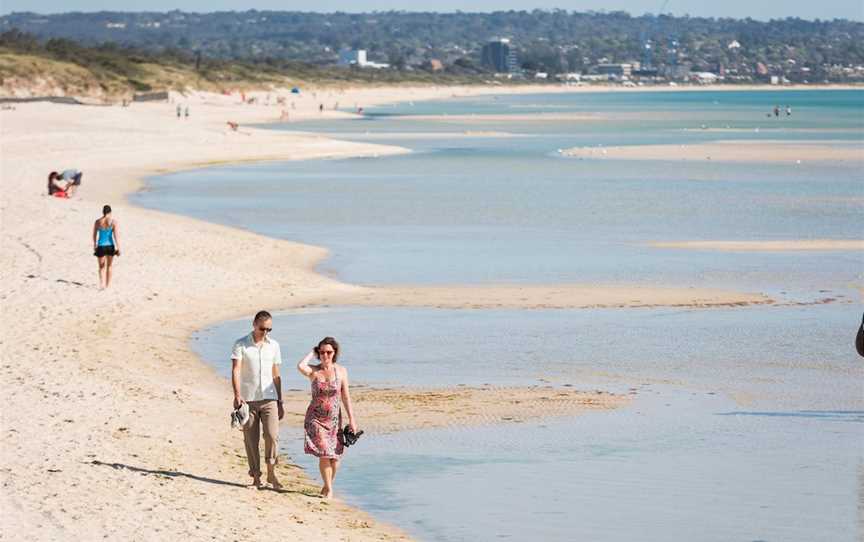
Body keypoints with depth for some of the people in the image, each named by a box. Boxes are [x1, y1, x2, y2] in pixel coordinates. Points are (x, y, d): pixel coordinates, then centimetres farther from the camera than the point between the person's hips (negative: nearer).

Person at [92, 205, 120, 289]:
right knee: (109, 266, 19)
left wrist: (94, 246, 21)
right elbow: (116, 236, -10)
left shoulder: (97, 222, -4)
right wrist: (118, 248, -6)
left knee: (101, 267, 9)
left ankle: (102, 284, -14)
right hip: (110, 246, 0)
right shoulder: (113, 222, -8)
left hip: (101, 246, 0)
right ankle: (107, 285, 28)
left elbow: (94, 235, 6)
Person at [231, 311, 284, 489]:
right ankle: (256, 477, 11)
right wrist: (237, 395, -25)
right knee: (251, 440, 2)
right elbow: (235, 371, -11)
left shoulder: (274, 346, 10)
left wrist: (280, 402, 14)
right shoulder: (241, 345, -1)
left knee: (272, 435, -12)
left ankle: (271, 473, 1)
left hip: (269, 398, 2)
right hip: (248, 399, -2)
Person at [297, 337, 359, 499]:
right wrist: (311, 354, -10)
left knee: (335, 456, 2)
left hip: (334, 418, 2)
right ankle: (328, 488, 1)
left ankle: (328, 485, 25)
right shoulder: (313, 371, -3)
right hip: (316, 417, -2)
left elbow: (346, 397, 3)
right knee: (324, 453, -12)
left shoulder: (341, 371, 1)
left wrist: (352, 420, -1)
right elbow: (300, 366, -27)